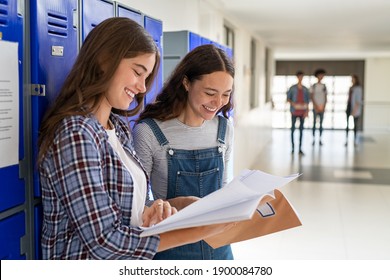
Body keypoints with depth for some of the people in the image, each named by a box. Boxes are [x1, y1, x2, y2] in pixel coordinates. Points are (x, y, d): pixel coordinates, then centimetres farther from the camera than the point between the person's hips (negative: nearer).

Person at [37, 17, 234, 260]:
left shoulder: (119, 126, 3)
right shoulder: (75, 134, -23)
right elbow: (104, 241, -26)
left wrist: (147, 213, -12)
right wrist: (199, 231, -24)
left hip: (128, 264, 8)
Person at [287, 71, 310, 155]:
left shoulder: (305, 89, 7)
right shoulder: (292, 88, -1)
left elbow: (307, 101, 9)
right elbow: (288, 98, 1)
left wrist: (307, 111, 0)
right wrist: (293, 104, -17)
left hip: (302, 112, 3)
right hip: (294, 112, -2)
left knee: (301, 130, 5)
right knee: (293, 129, 2)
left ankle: (300, 148, 10)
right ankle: (292, 147, 10)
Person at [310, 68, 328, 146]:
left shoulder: (324, 86, 9)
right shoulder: (313, 86, 2)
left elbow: (326, 98, 9)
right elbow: (311, 97, -2)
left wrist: (324, 107, -2)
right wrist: (316, 107, -10)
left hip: (322, 108, 2)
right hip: (315, 107, -2)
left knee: (321, 124, 3)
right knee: (314, 123, -2)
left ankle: (320, 139, 6)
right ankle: (313, 139, 2)